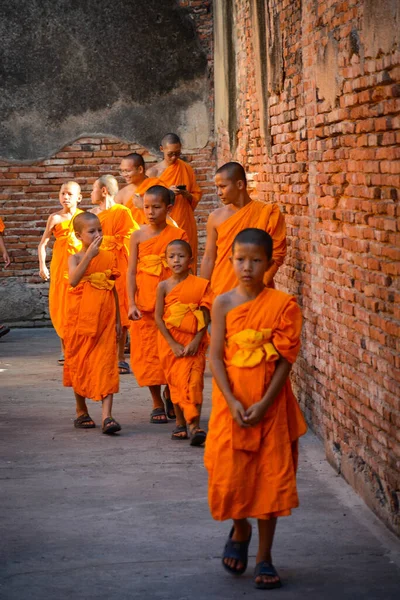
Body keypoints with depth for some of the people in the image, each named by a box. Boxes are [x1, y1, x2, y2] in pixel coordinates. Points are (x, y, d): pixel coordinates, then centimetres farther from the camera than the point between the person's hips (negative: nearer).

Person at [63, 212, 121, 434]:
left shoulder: (109, 257, 7)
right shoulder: (75, 258, -2)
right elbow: (73, 280, -24)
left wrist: (118, 320, 13)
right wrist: (90, 254, -28)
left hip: (105, 320, 1)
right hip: (81, 319, -1)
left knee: (106, 365, -7)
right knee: (80, 364, 10)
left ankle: (107, 416, -12)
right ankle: (81, 411, 26)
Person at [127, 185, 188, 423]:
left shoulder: (178, 235, -1)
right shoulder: (138, 236, 3)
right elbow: (131, 271, 3)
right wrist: (132, 303, -5)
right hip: (144, 305, 1)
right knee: (148, 352, 4)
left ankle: (170, 397, 24)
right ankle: (157, 404, 14)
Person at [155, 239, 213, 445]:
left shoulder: (200, 285, -2)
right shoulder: (164, 286, -1)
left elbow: (206, 316, -3)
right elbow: (158, 318, -3)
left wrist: (195, 341, -13)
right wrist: (173, 344, -10)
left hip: (193, 342, -1)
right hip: (170, 343, 1)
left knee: (193, 382, -11)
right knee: (176, 382, 8)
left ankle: (195, 426, -15)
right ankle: (180, 424, 22)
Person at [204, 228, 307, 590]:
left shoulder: (282, 305, -6)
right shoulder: (224, 303, -2)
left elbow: (285, 359, -7)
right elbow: (216, 356, -5)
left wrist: (264, 404, -15)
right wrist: (232, 402, -15)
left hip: (270, 405, -1)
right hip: (231, 403, 1)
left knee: (270, 478, 3)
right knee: (229, 476, 3)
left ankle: (264, 556, 16)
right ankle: (240, 529, 34)